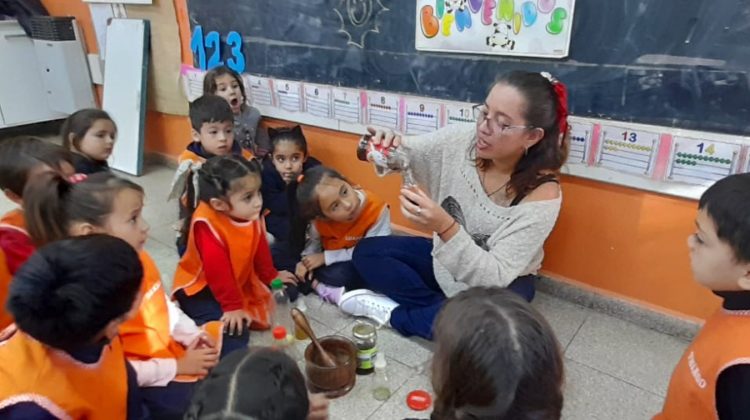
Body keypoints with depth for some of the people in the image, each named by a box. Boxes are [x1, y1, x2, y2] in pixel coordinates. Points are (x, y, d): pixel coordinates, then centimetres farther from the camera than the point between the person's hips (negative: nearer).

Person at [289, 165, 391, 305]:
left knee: (338, 275, -32)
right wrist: (306, 261, -19)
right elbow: (314, 239, 1)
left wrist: (325, 257, -24)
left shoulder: (376, 209, -31)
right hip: (333, 261, 4)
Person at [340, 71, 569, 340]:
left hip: (499, 286, -4)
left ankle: (395, 314, -8)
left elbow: (495, 277, -30)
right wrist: (388, 149, -33)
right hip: (445, 260, 5)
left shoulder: (541, 193, -29)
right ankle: (443, 310, -10)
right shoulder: (462, 140, -19)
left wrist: (446, 228, -45)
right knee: (367, 252, -4)